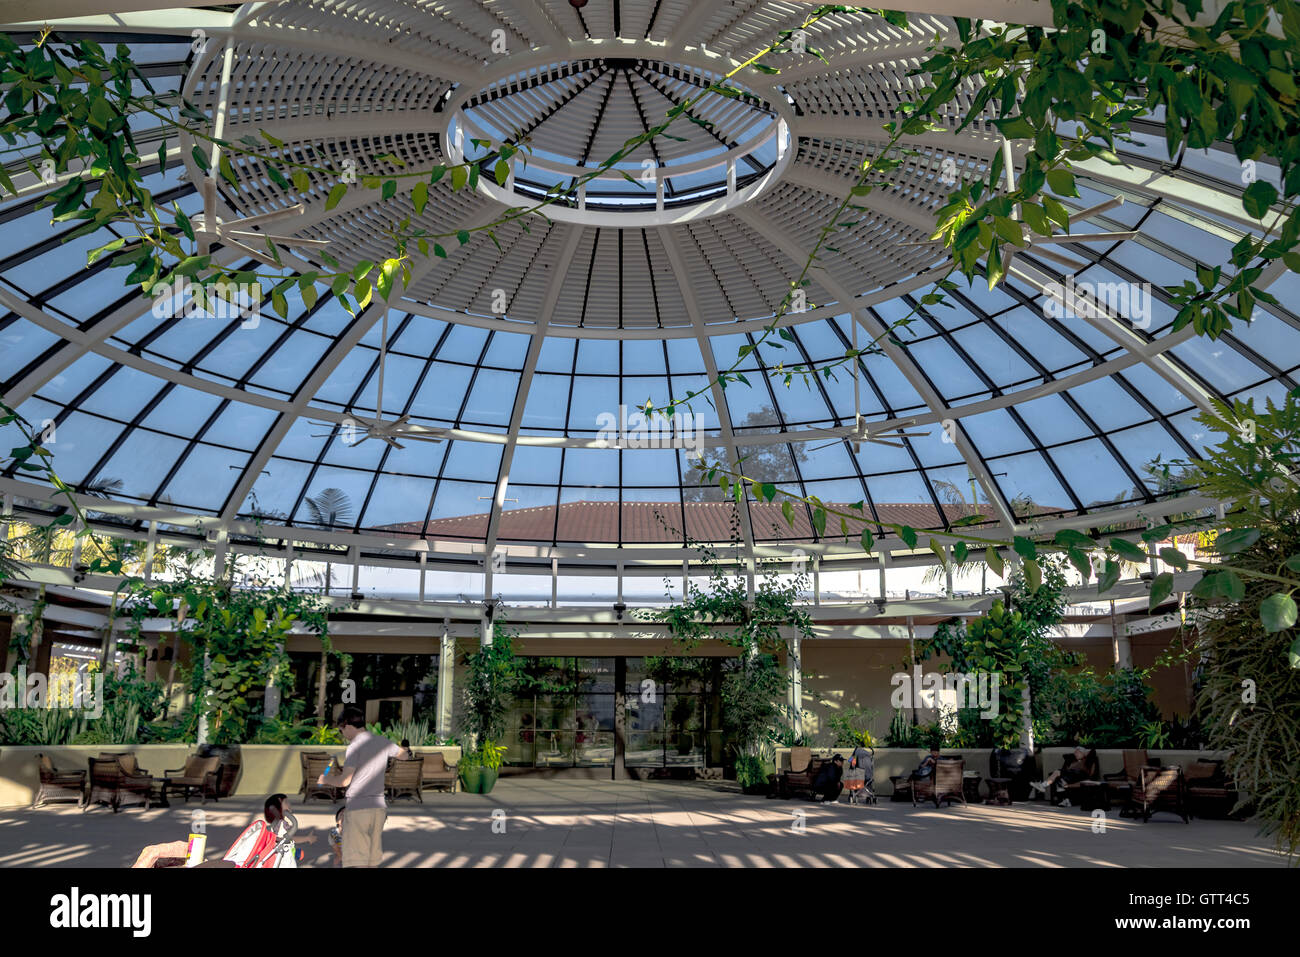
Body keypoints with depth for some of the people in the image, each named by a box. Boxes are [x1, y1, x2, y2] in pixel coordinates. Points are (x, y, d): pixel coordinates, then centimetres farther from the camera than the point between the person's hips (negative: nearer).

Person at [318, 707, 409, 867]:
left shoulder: (355, 746, -11)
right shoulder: (382, 742, 9)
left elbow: (344, 781, -13)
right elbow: (405, 754, 26)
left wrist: (326, 779, 5)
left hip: (358, 808, -7)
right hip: (379, 806, 7)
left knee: (358, 861, -4)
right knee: (373, 861, 13)